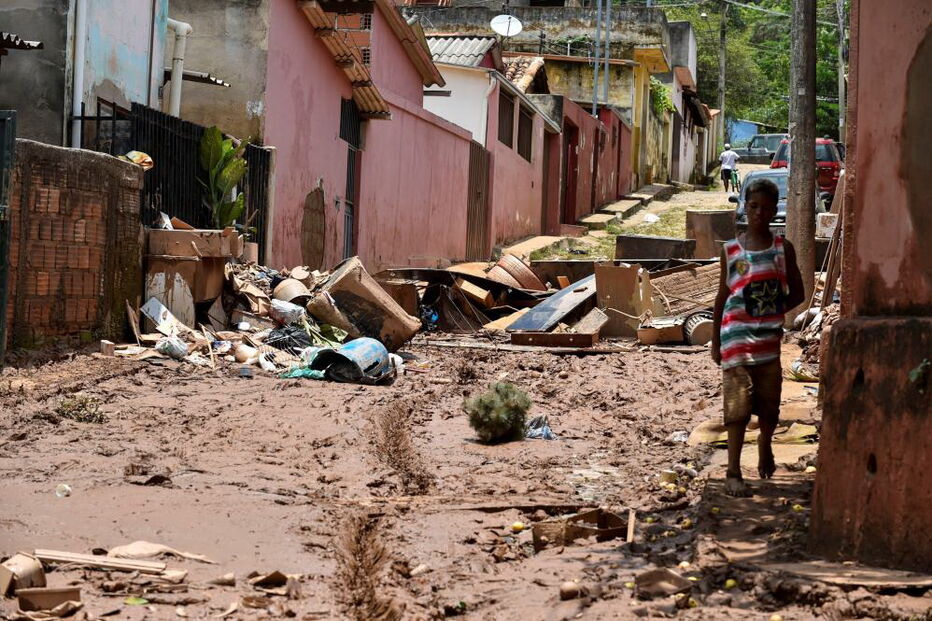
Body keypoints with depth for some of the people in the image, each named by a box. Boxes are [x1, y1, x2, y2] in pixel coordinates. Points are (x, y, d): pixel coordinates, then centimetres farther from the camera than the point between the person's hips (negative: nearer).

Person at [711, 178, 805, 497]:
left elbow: (797, 293, 9)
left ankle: (765, 449, 40)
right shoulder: (731, 250, 1)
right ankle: (733, 472, -3)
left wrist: (772, 312, -4)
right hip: (736, 337, -2)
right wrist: (715, 341, 7)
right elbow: (722, 297, 7)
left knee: (769, 402, 11)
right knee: (737, 404, -6)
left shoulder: (782, 249, 3)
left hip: (769, 337, 2)